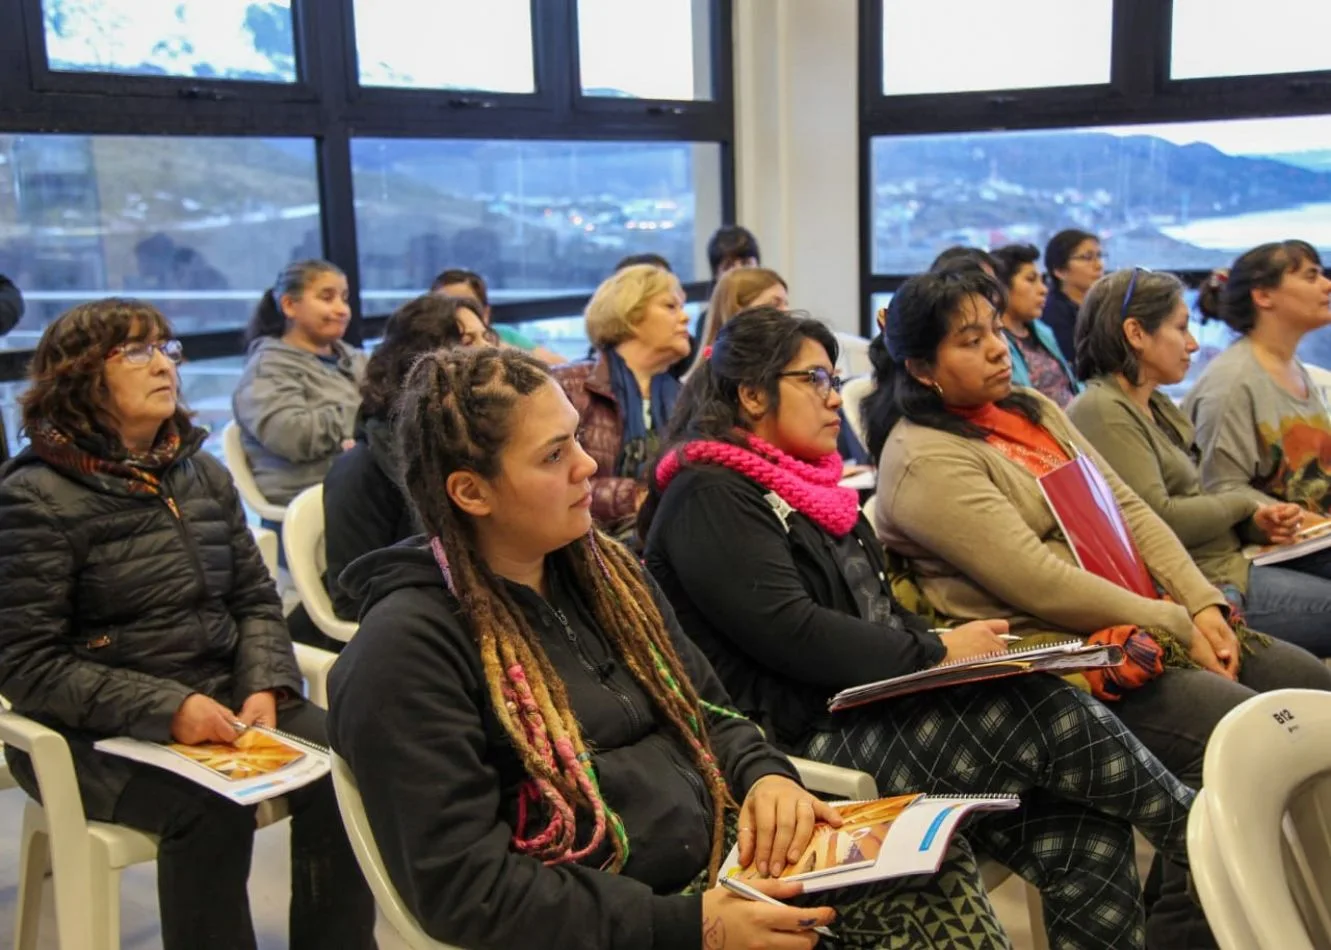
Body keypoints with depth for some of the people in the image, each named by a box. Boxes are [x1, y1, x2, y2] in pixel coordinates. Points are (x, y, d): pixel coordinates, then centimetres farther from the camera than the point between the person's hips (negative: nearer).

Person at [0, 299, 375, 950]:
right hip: (99, 731, -5)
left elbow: (257, 599, 12)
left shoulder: (203, 474, 10)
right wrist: (164, 709, -22)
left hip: (225, 698, 5)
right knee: (211, 811, -32)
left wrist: (263, 687, -8)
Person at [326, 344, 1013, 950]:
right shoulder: (409, 648, -13)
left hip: (724, 862, 7)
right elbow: (463, 885, -17)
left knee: (931, 866, -14)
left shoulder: (603, 568, 11)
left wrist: (765, 775, -5)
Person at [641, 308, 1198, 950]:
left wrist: (962, 648, 3)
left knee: (1086, 833, -10)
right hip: (810, 741, -9)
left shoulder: (799, 483, 20)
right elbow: (790, 634, -20)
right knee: (1049, 714, -19)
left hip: (875, 709, 9)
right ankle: (1198, 833, 4)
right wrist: (936, 652, -14)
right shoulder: (709, 499, -10)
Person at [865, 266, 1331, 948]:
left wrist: (1203, 604, -3)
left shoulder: (1033, 409, 15)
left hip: (1141, 620, 9)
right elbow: (1036, 580, -20)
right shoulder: (923, 459, -13)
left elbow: (1128, 508, 11)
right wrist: (1174, 628, -14)